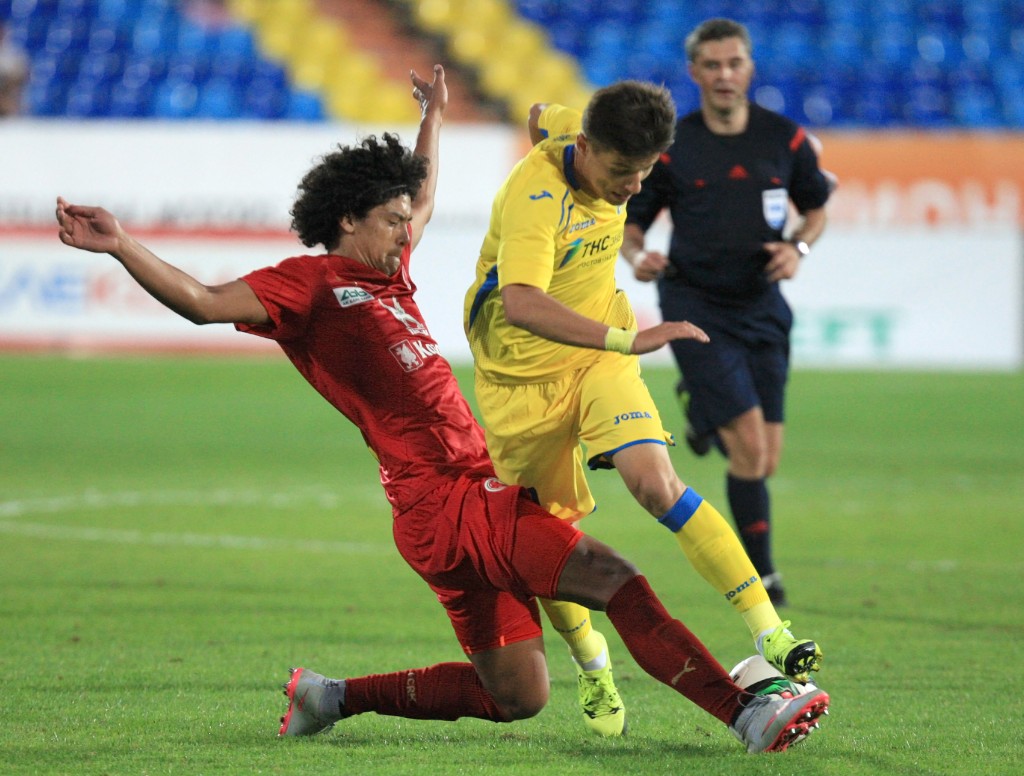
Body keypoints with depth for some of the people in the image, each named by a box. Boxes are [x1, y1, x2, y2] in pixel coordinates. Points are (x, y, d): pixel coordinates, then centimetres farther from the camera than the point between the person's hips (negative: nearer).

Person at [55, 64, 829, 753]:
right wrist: (119, 246, -28)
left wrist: (433, 116, 48)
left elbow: (424, 200, 43)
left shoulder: (385, 274, 21)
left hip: (478, 493, 10)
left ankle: (334, 697, 20)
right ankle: (747, 712, -27)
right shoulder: (312, 283, -4)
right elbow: (205, 303, -17)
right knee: (616, 579, -20)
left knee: (515, 697, 11)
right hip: (446, 501, -10)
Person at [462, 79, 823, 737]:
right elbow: (522, 304, -46)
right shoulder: (536, 196, -30)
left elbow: (544, 116, 18)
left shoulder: (576, 129, -8)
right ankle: (594, 671, 32)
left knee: (656, 483, -20)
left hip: (599, 357, 4)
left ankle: (770, 635, -28)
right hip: (520, 371, -4)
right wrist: (627, 339, -54)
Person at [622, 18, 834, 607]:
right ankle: (761, 571, -1)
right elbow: (630, 221, 4)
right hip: (696, 309, -3)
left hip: (762, 308, 3)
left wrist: (799, 248, -6)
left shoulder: (785, 139, 1)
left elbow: (816, 208, 15)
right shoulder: (669, 147, -4)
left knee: (767, 461, 4)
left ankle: (704, 412, 39)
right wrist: (638, 256, -18)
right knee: (750, 447, -16)